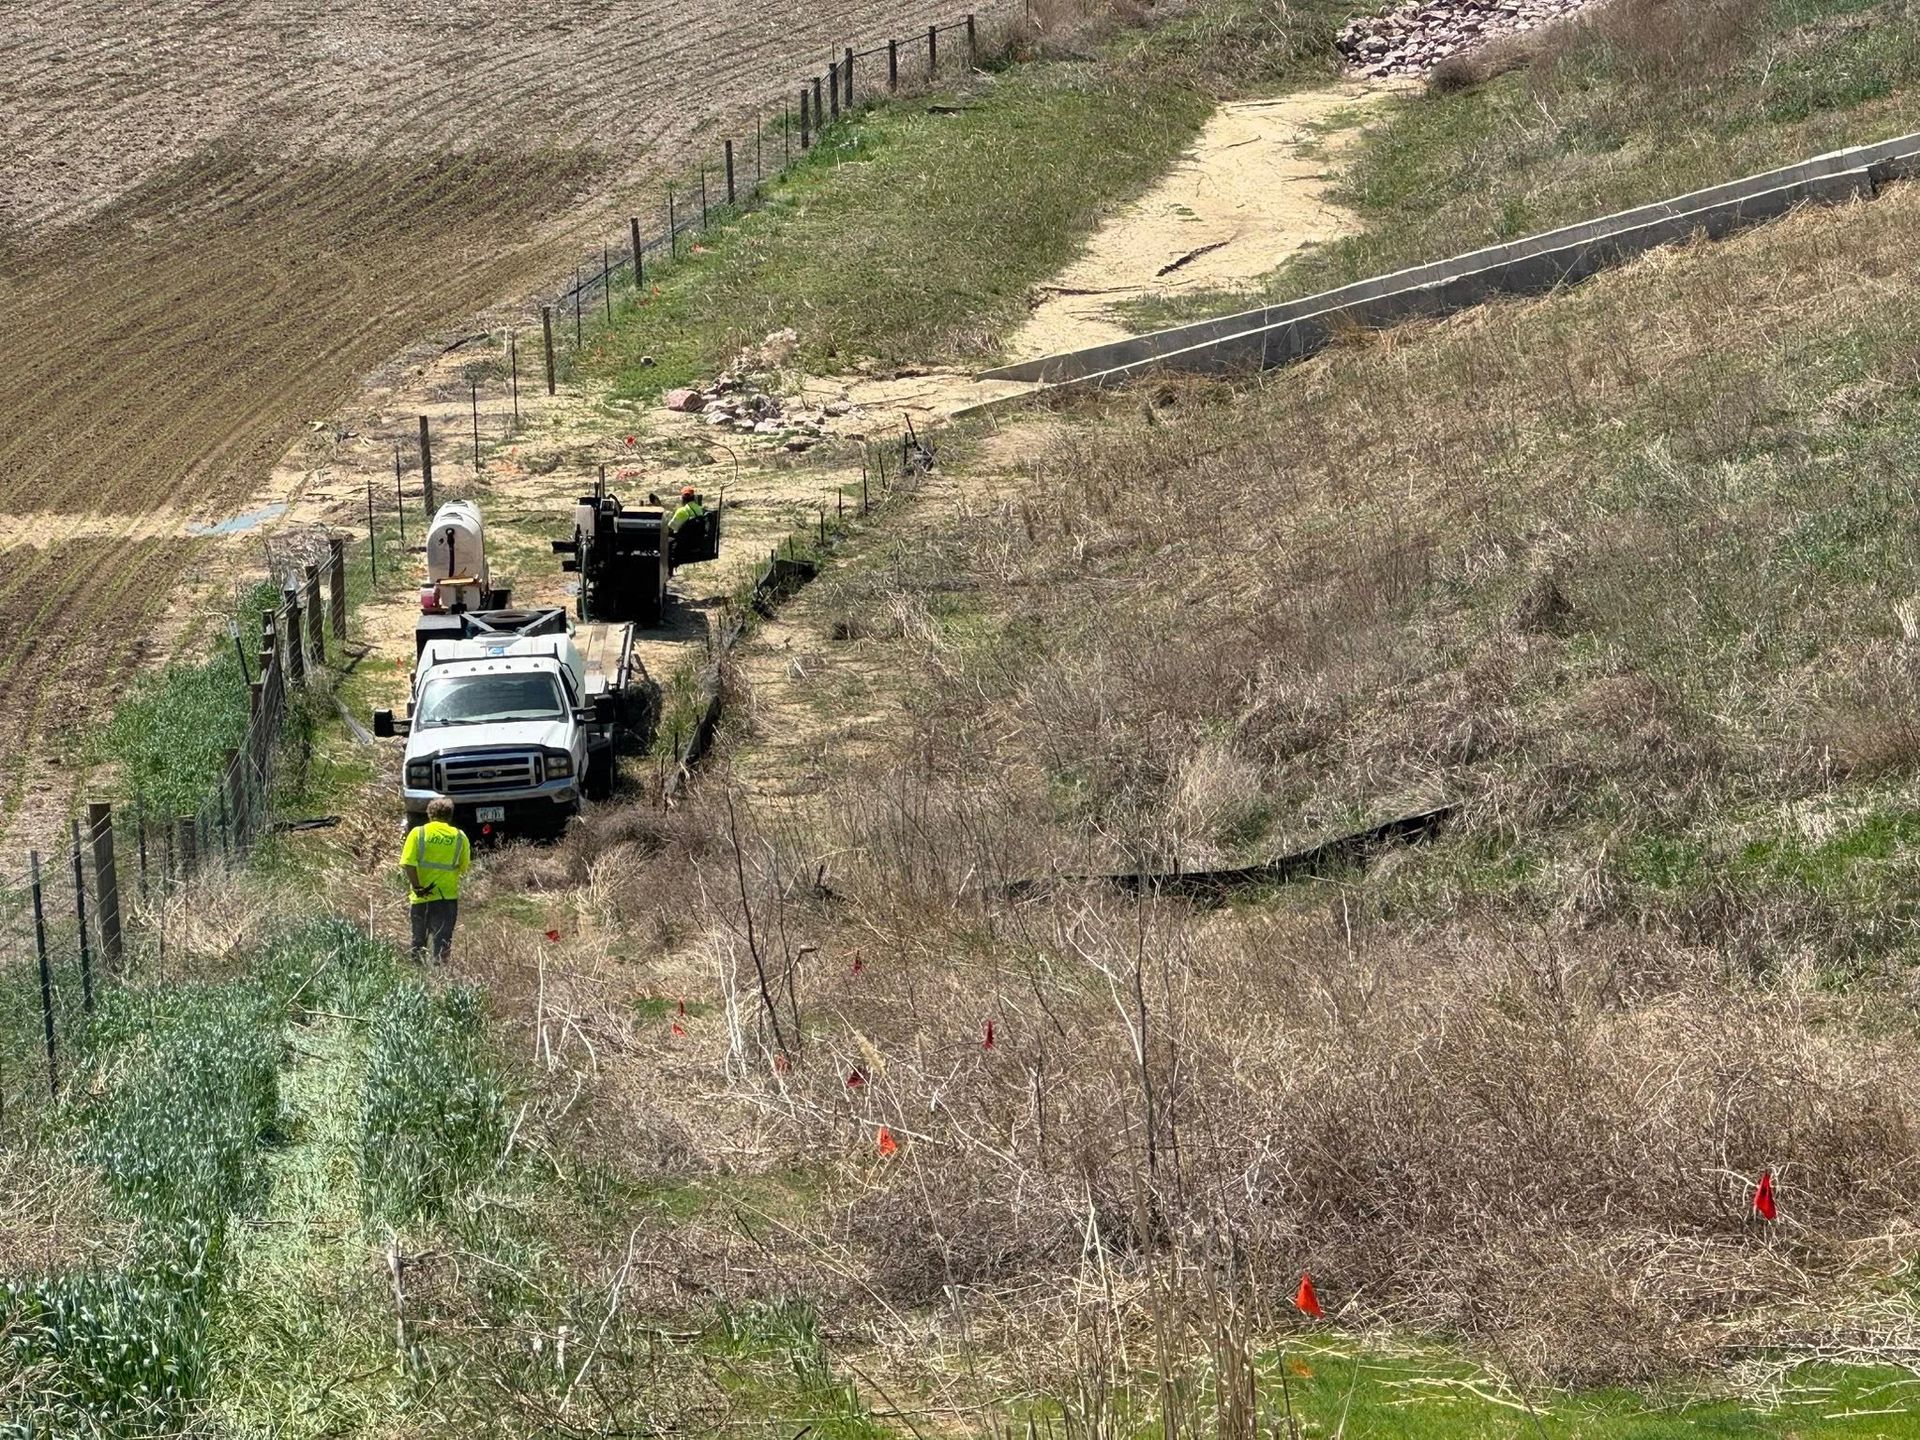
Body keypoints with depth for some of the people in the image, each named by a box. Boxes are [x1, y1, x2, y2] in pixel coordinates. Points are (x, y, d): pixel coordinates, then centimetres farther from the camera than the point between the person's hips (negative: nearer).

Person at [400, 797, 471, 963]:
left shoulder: (418, 833, -3)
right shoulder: (459, 837, 0)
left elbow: (407, 864, -11)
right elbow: (464, 867, 4)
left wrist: (416, 887, -8)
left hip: (421, 896, 0)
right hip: (448, 896, 0)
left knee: (419, 943, 16)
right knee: (442, 942, -1)